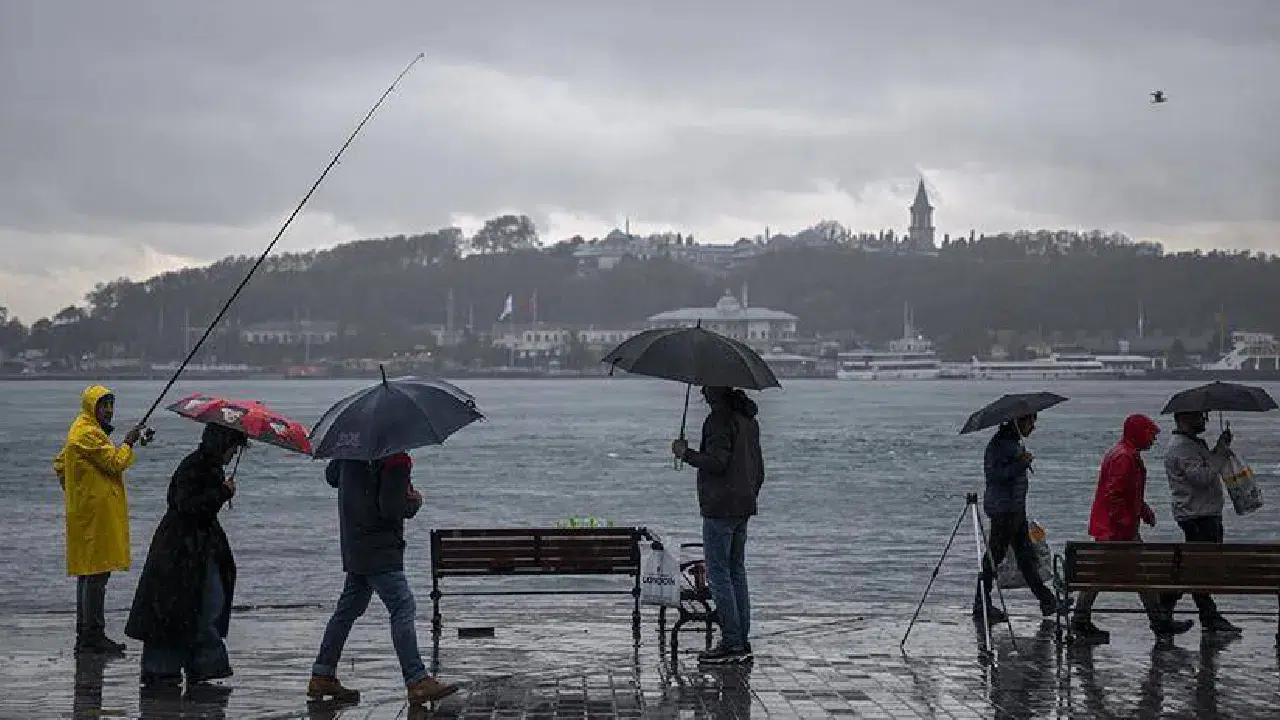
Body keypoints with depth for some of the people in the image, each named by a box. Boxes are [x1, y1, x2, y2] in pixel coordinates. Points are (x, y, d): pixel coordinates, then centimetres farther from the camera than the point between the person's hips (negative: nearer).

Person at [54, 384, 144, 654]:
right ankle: (93, 635, -10)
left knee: (88, 572, 13)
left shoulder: (80, 431, 20)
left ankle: (84, 635, 17)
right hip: (97, 513, -11)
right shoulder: (88, 433, -14)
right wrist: (128, 443, -3)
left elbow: (60, 465, 28)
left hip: (85, 511, 11)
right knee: (97, 572, -10)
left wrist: (72, 493, 26)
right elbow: (116, 462, -18)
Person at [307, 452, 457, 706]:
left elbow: (331, 475, 25)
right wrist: (415, 502, -3)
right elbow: (391, 508, -22)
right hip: (379, 549, -9)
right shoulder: (397, 460, -17)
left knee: (348, 608, 16)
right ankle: (417, 681, -13)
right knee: (403, 607, -9)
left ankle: (322, 677, 21)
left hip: (353, 548, 9)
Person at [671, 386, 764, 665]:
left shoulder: (719, 419, -14)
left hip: (720, 508, -9)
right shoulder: (748, 419, 16)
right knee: (737, 572, 12)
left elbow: (717, 462, -21)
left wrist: (686, 453, -9)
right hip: (743, 508, 9)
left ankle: (732, 643, -8)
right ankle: (743, 643, 13)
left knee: (718, 574, -5)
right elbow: (759, 467, 20)